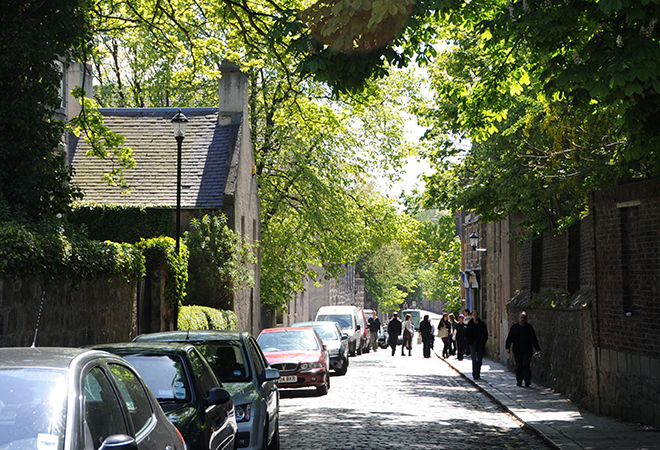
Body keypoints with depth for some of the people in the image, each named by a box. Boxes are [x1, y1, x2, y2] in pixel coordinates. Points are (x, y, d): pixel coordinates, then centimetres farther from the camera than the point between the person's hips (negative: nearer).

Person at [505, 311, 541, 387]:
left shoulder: (529, 327, 11)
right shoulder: (514, 327, 9)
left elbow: (534, 339, 15)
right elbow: (509, 338, 8)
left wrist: (537, 348, 12)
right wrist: (508, 347, -2)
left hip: (527, 351, -1)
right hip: (517, 351, 1)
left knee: (526, 365, -11)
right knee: (518, 366, 4)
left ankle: (527, 380, -16)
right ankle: (519, 381, 12)